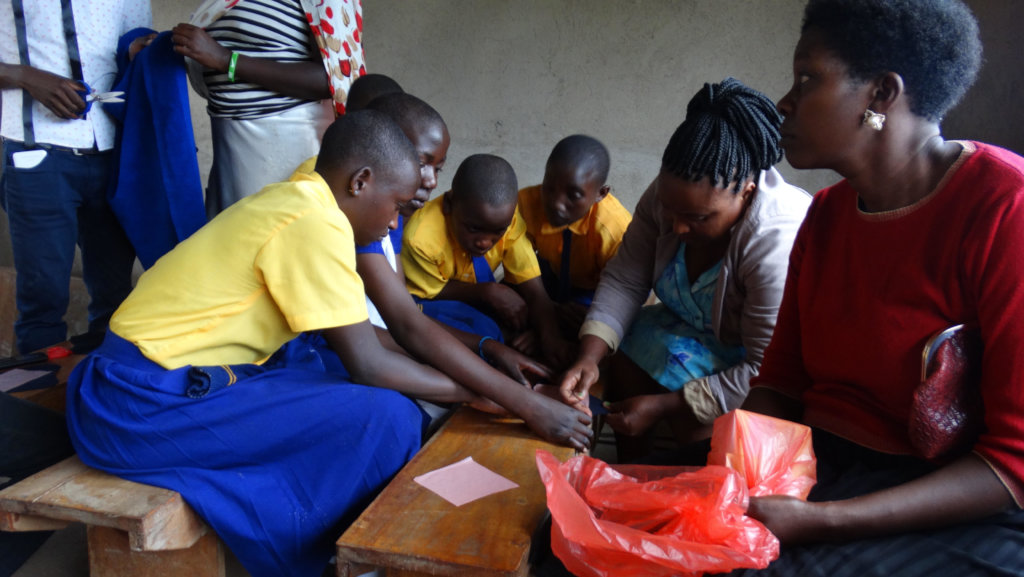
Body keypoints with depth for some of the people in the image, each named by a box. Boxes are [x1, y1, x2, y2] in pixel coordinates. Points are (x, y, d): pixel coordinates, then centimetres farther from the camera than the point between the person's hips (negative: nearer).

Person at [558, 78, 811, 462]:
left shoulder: (777, 242, -39)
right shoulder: (669, 194, -20)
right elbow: (625, 279, -12)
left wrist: (663, 406, -33)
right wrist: (589, 356, -25)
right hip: (700, 328, 7)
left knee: (690, 421, -25)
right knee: (624, 361, -10)